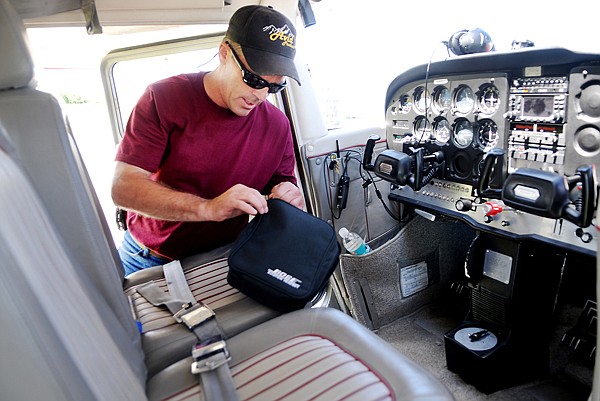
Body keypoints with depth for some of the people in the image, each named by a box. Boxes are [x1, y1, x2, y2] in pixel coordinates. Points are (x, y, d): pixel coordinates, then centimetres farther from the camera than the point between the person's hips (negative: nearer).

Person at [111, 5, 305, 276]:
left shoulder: (277, 124, -6)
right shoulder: (164, 98, -14)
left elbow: (283, 181, 4)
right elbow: (123, 188, -21)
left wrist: (286, 195, -21)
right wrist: (208, 208, -34)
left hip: (224, 260, 3)